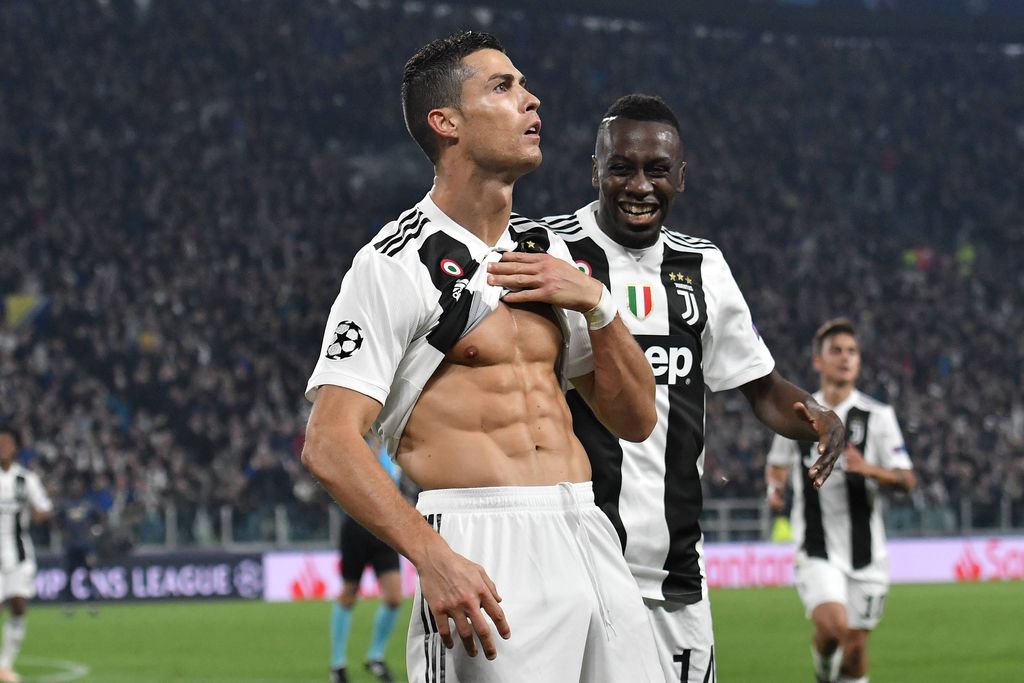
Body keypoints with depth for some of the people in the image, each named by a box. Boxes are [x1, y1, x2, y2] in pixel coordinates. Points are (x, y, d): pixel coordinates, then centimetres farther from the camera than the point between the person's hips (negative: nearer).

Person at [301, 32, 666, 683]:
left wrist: (595, 304, 3)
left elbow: (635, 419, 20)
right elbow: (329, 443, -13)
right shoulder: (398, 263, -4)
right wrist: (434, 557, -27)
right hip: (484, 550, -7)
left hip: (588, 534, 7)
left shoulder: (547, 251, 19)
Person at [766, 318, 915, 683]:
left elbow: (906, 479, -5)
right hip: (817, 550, -1)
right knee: (833, 624, -22)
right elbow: (777, 462, 23)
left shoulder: (877, 416, 0)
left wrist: (868, 469, -24)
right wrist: (775, 487, 1)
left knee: (856, 643, 3)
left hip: (865, 552, 1)